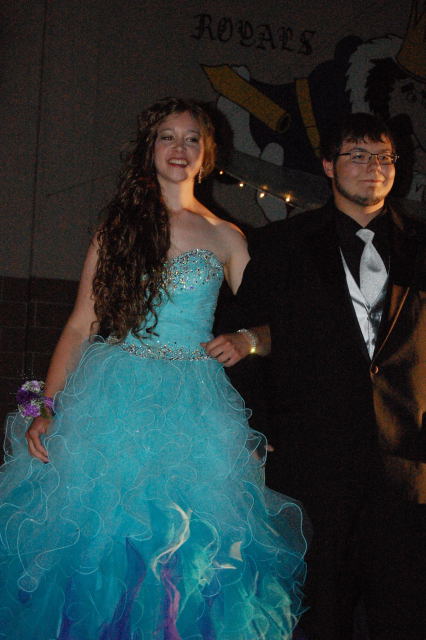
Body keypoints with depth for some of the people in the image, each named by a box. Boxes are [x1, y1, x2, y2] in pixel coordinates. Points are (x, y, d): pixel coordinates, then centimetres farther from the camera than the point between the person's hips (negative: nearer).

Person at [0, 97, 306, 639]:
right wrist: (49, 409, -6)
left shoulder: (225, 239, 10)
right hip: (114, 403, 0)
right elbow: (80, 326, 4)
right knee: (101, 541, -1)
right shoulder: (119, 228, 9)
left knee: (187, 561, -1)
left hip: (195, 411, 0)